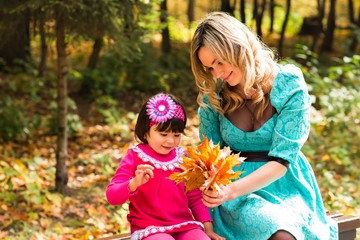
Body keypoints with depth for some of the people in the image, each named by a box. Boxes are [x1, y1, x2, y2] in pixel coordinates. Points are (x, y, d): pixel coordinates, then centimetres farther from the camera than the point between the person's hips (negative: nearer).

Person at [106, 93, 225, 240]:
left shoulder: (182, 157, 12)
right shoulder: (135, 157, 0)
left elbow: (195, 198, 19)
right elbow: (112, 197, -9)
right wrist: (134, 183, -29)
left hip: (184, 225, 4)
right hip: (149, 228, -4)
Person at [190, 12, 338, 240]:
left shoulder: (289, 84, -8)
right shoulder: (213, 93, 2)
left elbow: (281, 160, -13)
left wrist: (232, 190, -26)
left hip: (286, 187, 0)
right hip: (234, 189, 0)